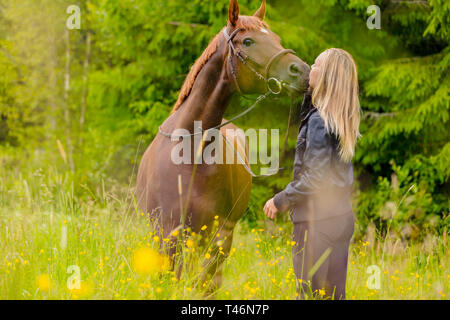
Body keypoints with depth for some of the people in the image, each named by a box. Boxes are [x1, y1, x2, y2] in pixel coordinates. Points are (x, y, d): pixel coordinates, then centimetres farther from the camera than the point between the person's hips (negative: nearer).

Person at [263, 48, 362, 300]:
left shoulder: (319, 120, -17)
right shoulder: (344, 120, 7)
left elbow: (315, 178, -20)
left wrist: (281, 201, -10)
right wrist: (310, 91, 12)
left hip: (317, 221, -8)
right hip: (343, 216, 8)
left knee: (309, 293, -2)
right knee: (335, 293, 13)